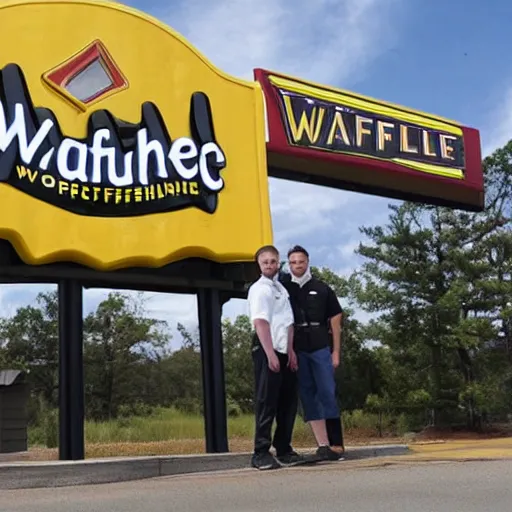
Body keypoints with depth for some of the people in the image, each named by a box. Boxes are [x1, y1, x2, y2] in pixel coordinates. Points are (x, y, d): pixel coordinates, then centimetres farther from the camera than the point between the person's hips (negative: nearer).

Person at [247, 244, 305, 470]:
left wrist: (290, 350, 3)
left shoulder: (281, 289, 18)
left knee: (289, 401, 9)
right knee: (267, 403, -7)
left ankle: (283, 450, 18)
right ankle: (261, 453, -3)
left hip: (284, 352, 8)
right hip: (267, 351, -7)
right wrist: (270, 354, -22)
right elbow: (261, 323, -14)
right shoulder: (259, 289, -4)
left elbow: (288, 323, 14)